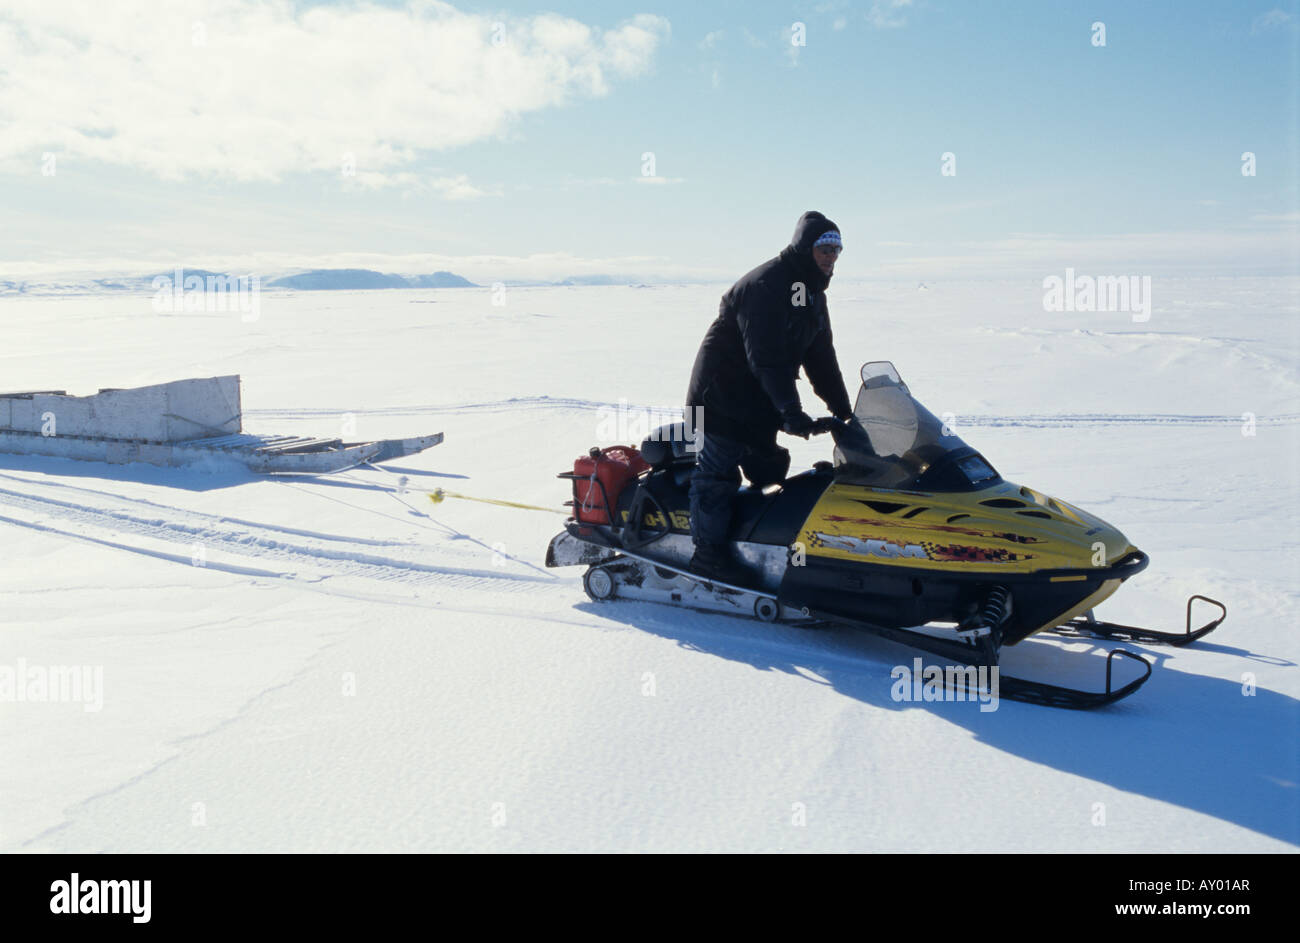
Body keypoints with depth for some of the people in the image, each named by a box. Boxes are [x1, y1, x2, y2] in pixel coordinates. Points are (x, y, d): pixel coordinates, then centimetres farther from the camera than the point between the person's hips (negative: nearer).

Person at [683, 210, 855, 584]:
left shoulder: (813, 295, 10)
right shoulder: (765, 286, -21)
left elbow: (821, 358, 13)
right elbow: (767, 358, -29)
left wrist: (843, 411, 7)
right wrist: (791, 410, -35)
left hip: (762, 405, 9)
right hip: (722, 396, -9)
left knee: (769, 471, 12)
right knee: (719, 472, -4)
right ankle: (708, 551, 2)